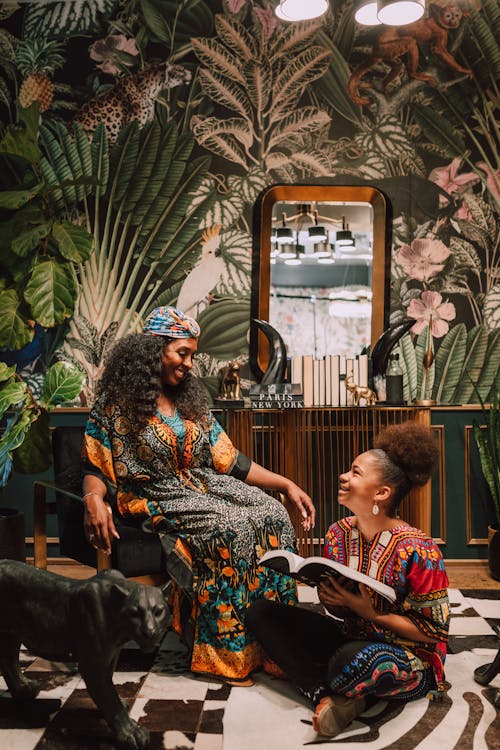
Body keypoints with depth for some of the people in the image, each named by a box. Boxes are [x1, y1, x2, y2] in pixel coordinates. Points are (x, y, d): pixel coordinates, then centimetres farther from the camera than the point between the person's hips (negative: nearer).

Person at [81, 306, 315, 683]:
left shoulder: (191, 402, 14)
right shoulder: (116, 405, -1)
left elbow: (232, 461, 12)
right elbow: (95, 468, -4)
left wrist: (287, 485, 2)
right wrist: (93, 499, -28)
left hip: (206, 488, 6)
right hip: (159, 502, -6)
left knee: (274, 515, -20)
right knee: (232, 529, -31)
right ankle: (231, 648, -21)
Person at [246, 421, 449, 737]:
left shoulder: (417, 551, -21)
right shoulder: (338, 534, -2)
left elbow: (434, 631, -15)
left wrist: (372, 613, -24)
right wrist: (330, 599, -13)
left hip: (410, 659, -7)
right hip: (351, 638, 7)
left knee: (355, 658, -43)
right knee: (260, 612, -4)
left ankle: (334, 695, -6)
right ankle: (325, 696, -17)